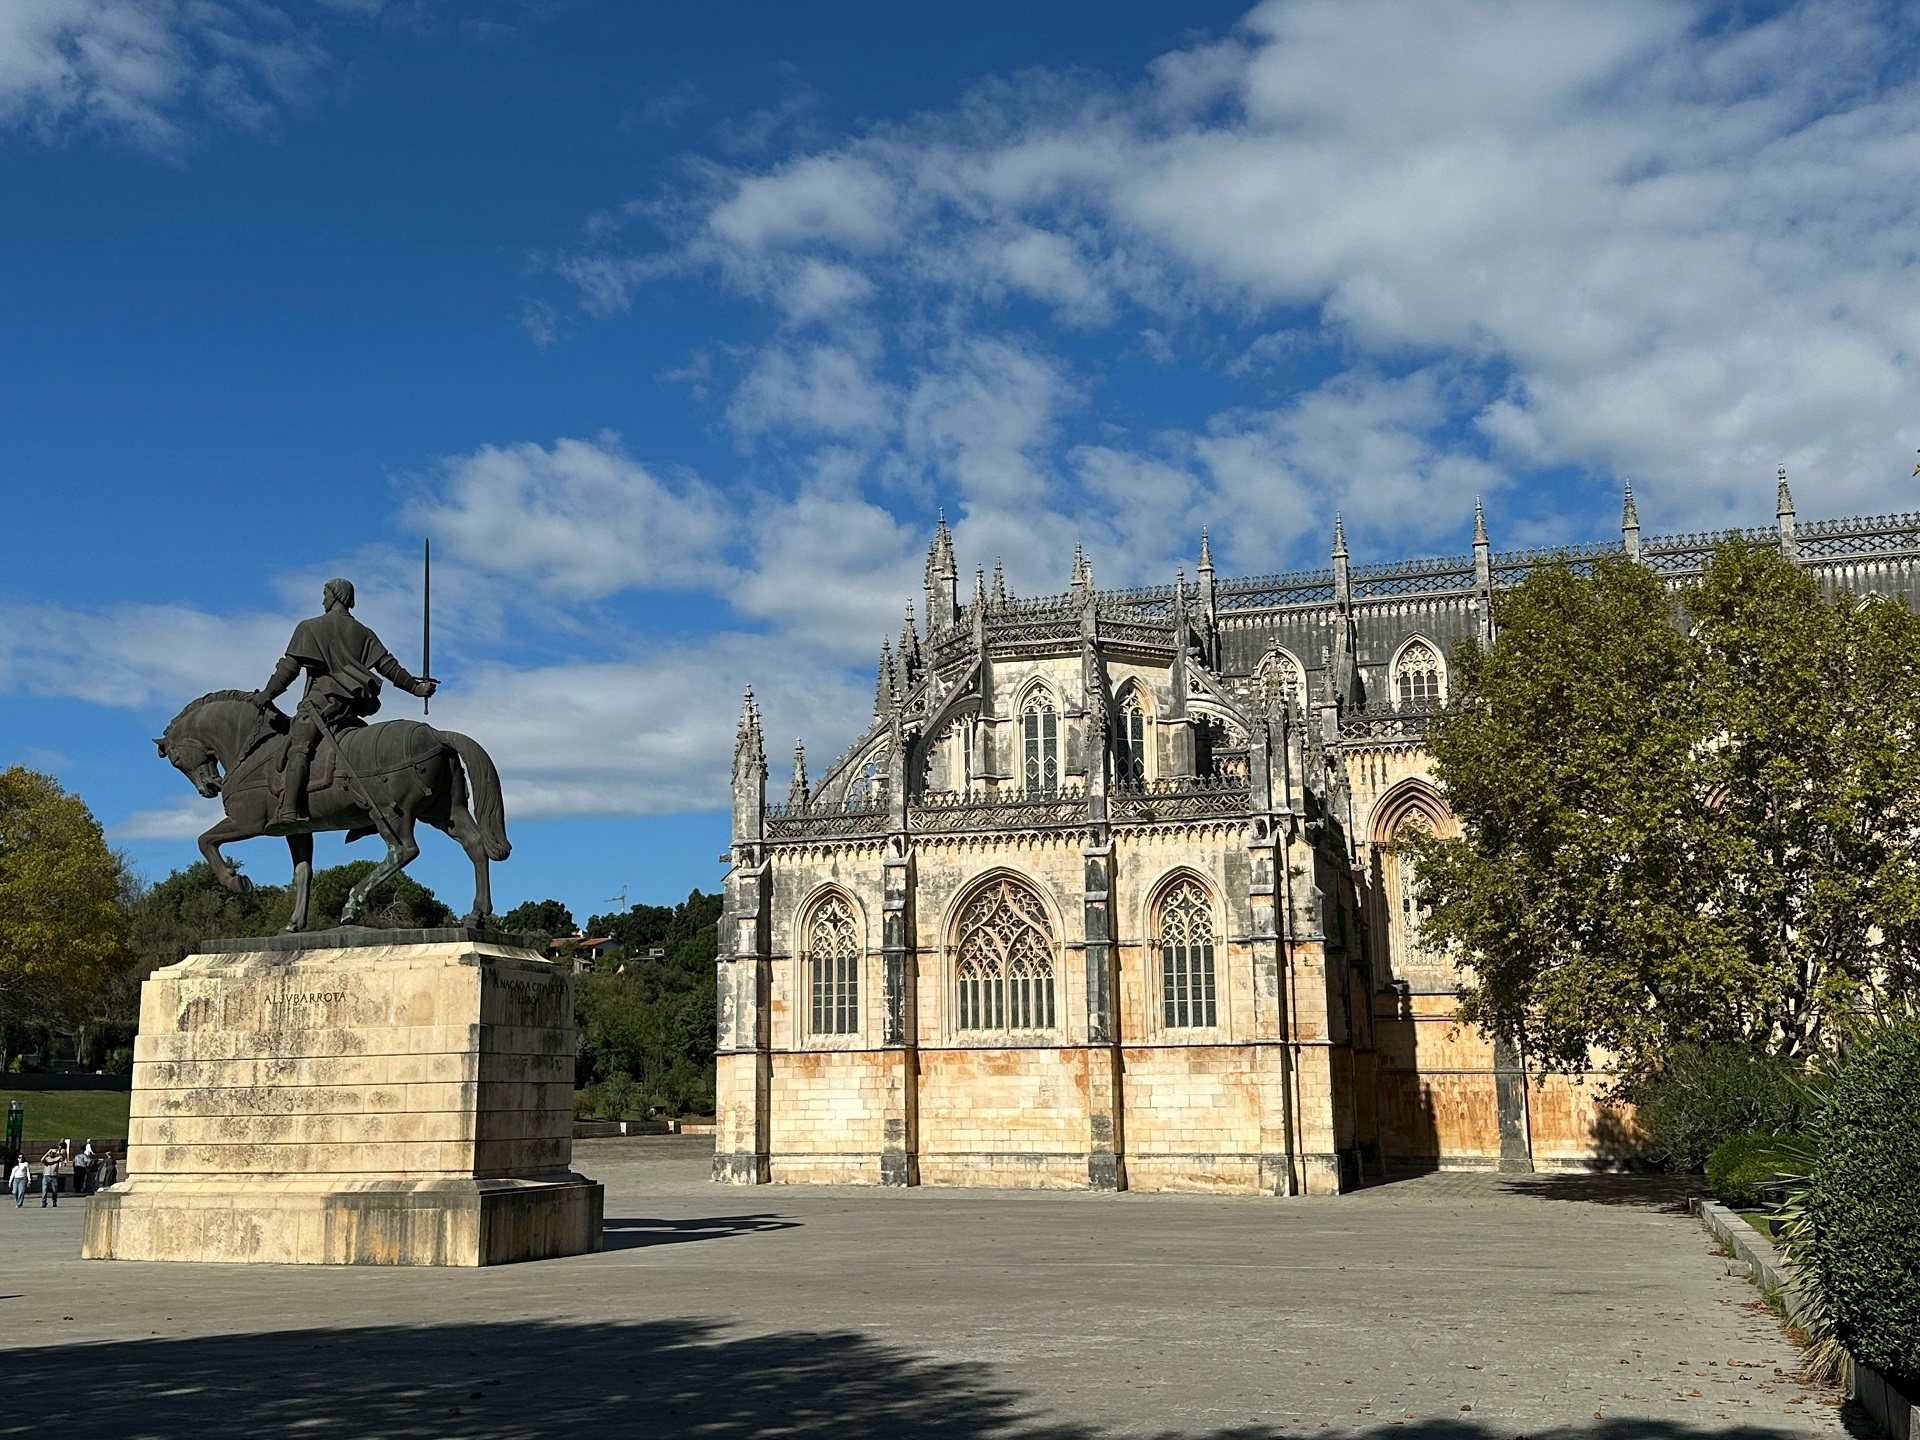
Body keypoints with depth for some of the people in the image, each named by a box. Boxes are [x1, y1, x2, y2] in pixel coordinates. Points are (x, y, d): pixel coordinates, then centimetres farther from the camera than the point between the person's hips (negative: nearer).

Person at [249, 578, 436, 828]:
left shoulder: (309, 628, 12)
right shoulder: (363, 633, 22)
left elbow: (289, 667, 5)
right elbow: (387, 665, 13)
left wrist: (267, 694, 9)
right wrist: (415, 687, 17)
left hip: (322, 699, -5)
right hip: (355, 706, 6)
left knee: (298, 746, -19)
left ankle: (289, 809, -39)